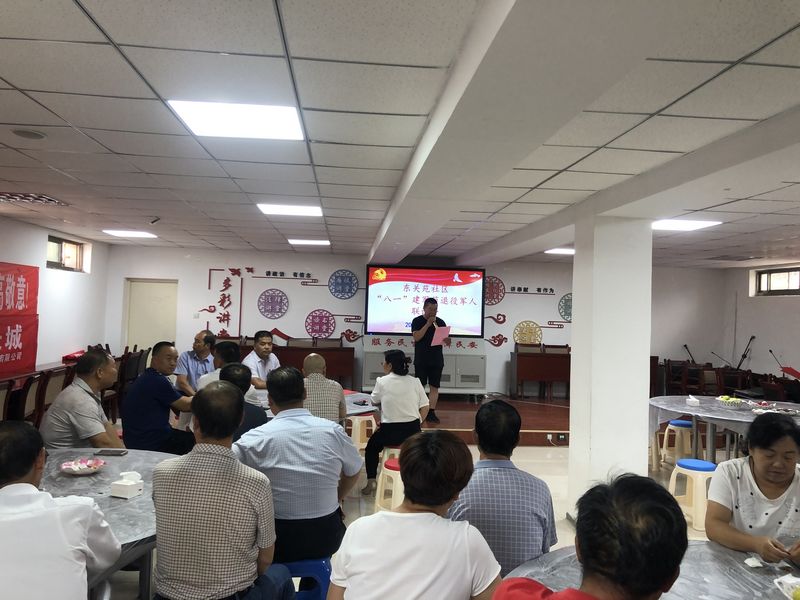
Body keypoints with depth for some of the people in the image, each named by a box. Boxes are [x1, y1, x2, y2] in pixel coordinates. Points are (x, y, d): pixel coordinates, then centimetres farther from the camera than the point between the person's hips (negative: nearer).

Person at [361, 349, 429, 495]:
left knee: (371, 447, 28)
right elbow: (425, 408, 0)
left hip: (389, 431, -2)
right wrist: (415, 425, 10)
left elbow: (374, 402, 9)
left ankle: (371, 481, 19)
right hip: (412, 431, 2)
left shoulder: (382, 382, -6)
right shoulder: (415, 381, -1)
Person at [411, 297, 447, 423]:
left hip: (436, 360, 3)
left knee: (434, 387, 2)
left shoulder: (440, 322, 8)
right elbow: (416, 337, -13)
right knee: (420, 386, 1)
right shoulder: (417, 321, 0)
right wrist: (428, 324, -17)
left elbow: (446, 340, 6)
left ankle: (431, 412, 5)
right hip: (421, 360, -2)